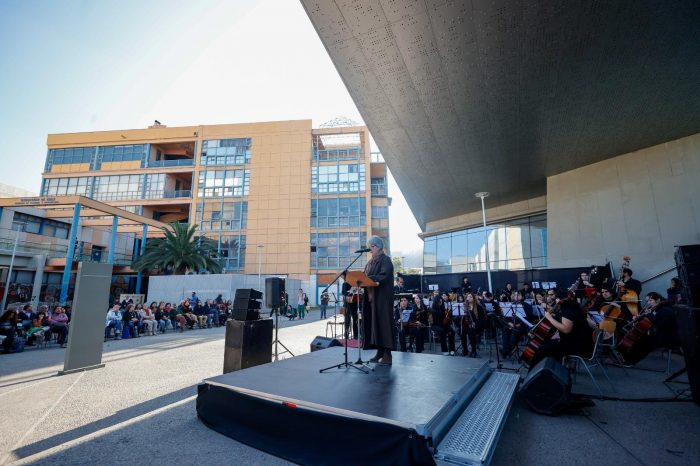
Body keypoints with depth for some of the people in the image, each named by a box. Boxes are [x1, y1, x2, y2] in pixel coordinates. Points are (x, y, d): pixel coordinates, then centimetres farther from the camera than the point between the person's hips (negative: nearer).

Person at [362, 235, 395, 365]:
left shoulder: (386, 260, -7)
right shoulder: (370, 262, 16)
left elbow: (384, 276, -20)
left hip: (382, 297, -7)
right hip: (371, 296, 7)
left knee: (383, 322, -6)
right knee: (373, 323, 7)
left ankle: (387, 353, 0)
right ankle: (380, 350, 16)